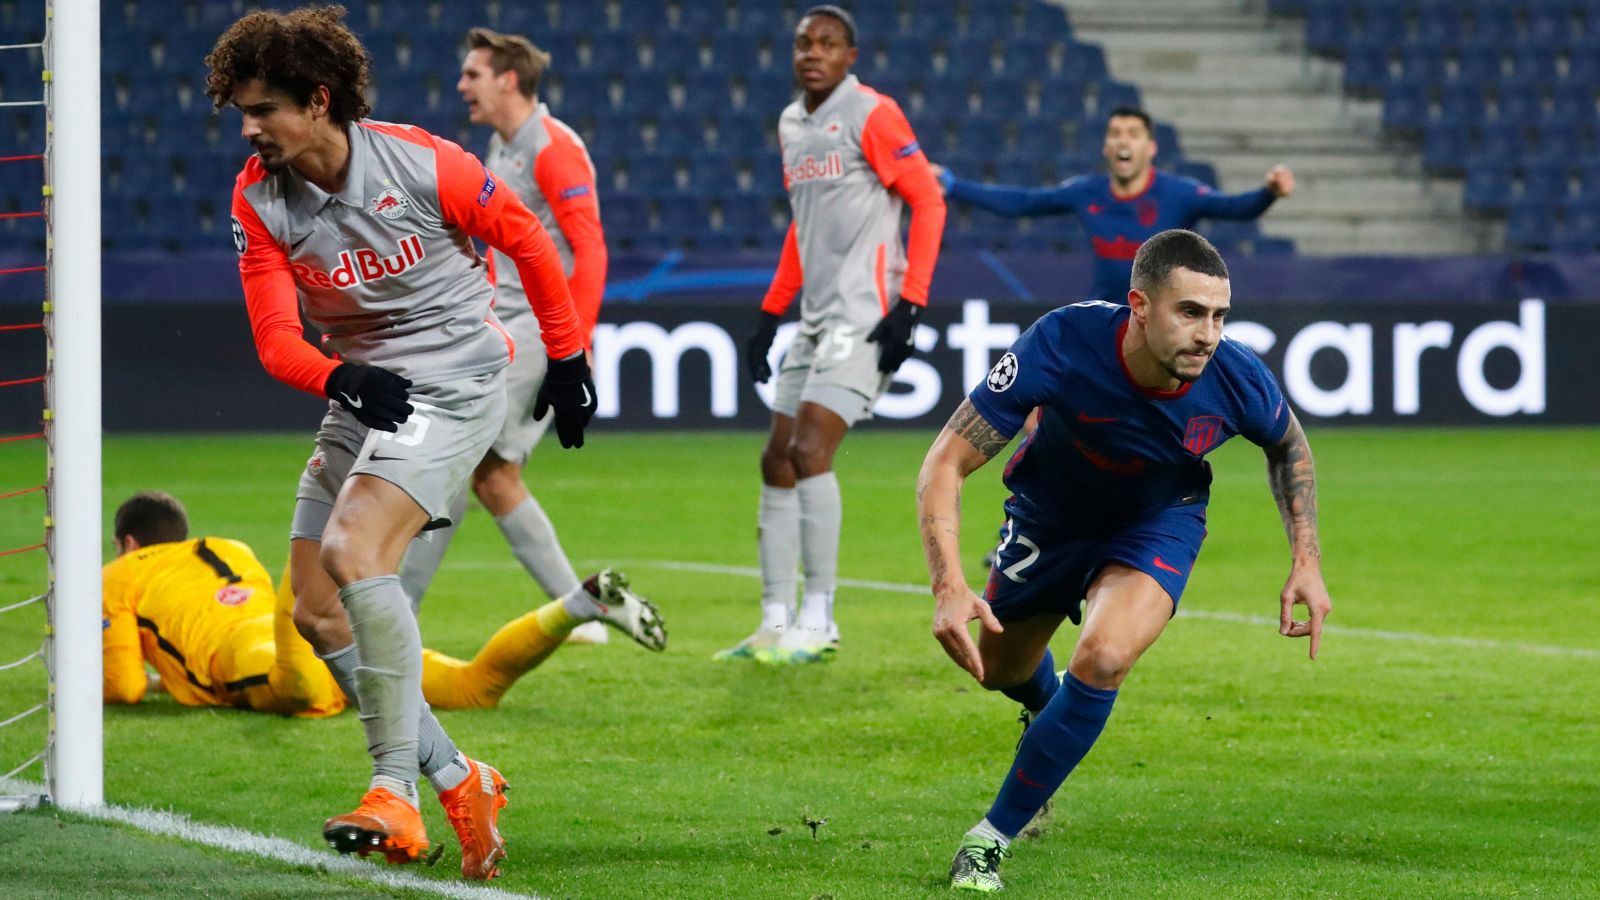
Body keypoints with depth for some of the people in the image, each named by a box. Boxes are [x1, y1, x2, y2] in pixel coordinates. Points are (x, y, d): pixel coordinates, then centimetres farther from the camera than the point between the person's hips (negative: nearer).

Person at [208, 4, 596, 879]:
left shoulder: (423, 165, -17)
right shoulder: (258, 198, -6)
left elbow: (527, 239, -1)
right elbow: (275, 338, -9)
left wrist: (567, 356, 7)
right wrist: (337, 377, -31)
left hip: (455, 380, -7)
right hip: (360, 394, 7)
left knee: (354, 553, -27)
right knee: (316, 611, 1)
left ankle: (395, 791, -25)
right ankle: (455, 780, 12)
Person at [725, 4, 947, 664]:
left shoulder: (871, 115, -8)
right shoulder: (790, 124, 16)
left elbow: (927, 201, -10)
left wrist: (910, 303, -17)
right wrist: (771, 313, 21)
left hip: (865, 313, -9)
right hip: (815, 315, 9)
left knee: (809, 450, -17)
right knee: (777, 461, 6)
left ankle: (818, 621, -12)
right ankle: (776, 623, 12)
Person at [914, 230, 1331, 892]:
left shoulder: (1238, 382, -31)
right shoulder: (1062, 347, -39)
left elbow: (1288, 446, -3)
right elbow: (946, 464, -34)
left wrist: (1306, 561, -11)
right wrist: (949, 586, -47)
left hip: (1158, 522, -1)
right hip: (1050, 512, 1)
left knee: (1102, 660, -27)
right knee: (999, 669, 21)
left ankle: (992, 840, -10)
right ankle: (1047, 706, 63)